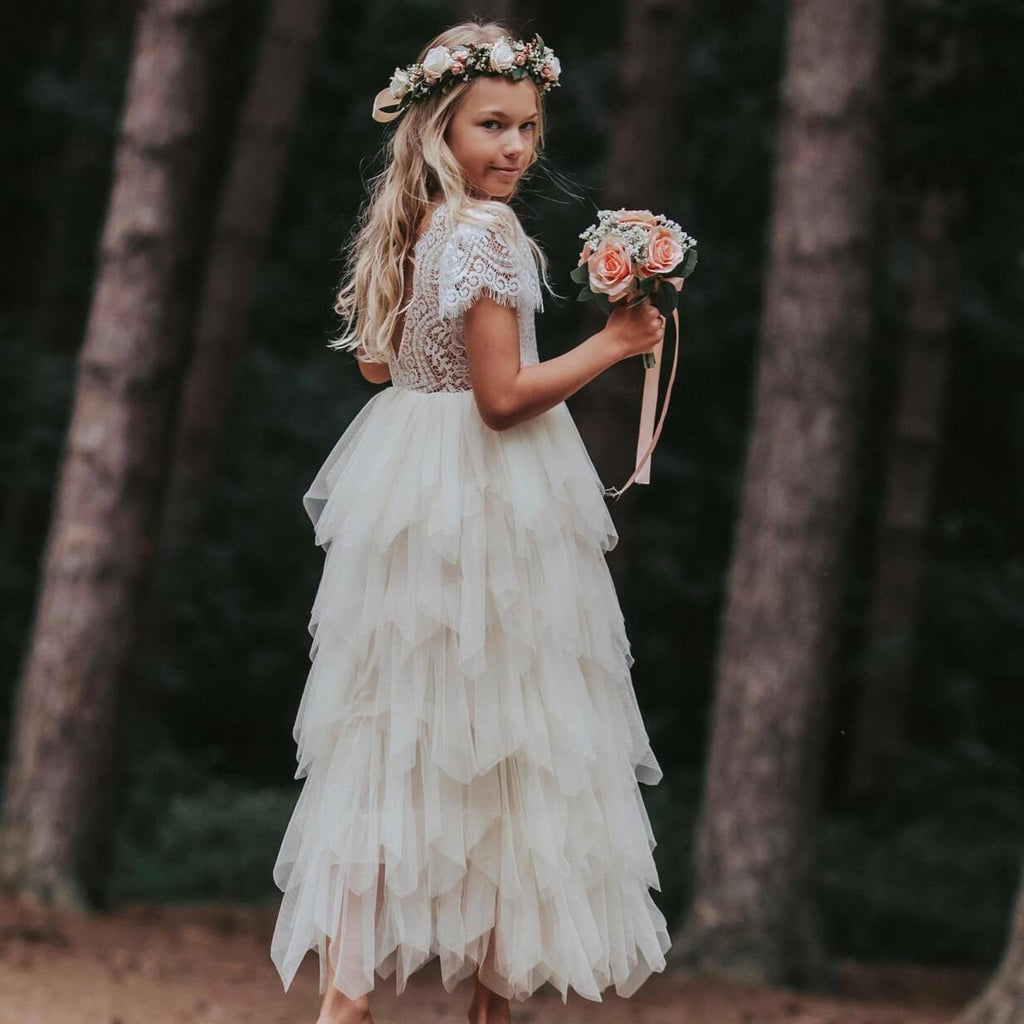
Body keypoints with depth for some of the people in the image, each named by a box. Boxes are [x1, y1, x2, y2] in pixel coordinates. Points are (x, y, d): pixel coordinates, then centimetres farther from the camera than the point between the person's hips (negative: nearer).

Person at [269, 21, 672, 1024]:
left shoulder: (413, 225, 7)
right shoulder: (486, 230, -19)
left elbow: (377, 361, 18)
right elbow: (502, 396, -21)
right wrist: (612, 343, -12)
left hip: (407, 482, 8)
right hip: (485, 497, -8)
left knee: (396, 726, 9)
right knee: (498, 729, 4)